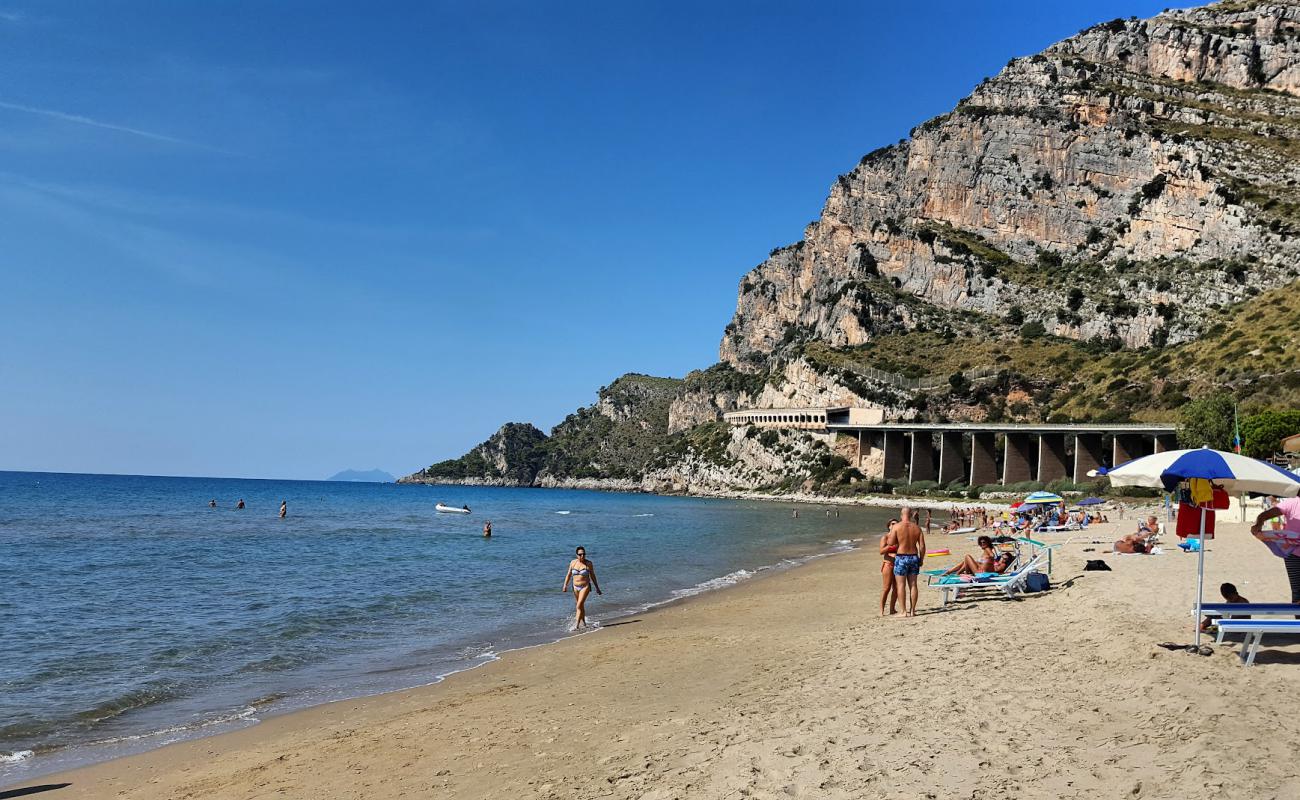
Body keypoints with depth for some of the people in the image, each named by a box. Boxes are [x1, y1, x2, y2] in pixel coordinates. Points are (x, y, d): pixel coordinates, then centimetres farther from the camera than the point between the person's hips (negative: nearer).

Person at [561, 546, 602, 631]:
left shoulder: (589, 564, -7)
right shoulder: (573, 562, 0)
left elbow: (592, 576, 2)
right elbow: (569, 574, 6)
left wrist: (597, 588, 7)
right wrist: (565, 585, -4)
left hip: (585, 586, -4)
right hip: (576, 587, 4)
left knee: (579, 605, -15)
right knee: (581, 606, 16)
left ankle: (576, 625, -16)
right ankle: (583, 623, 32)